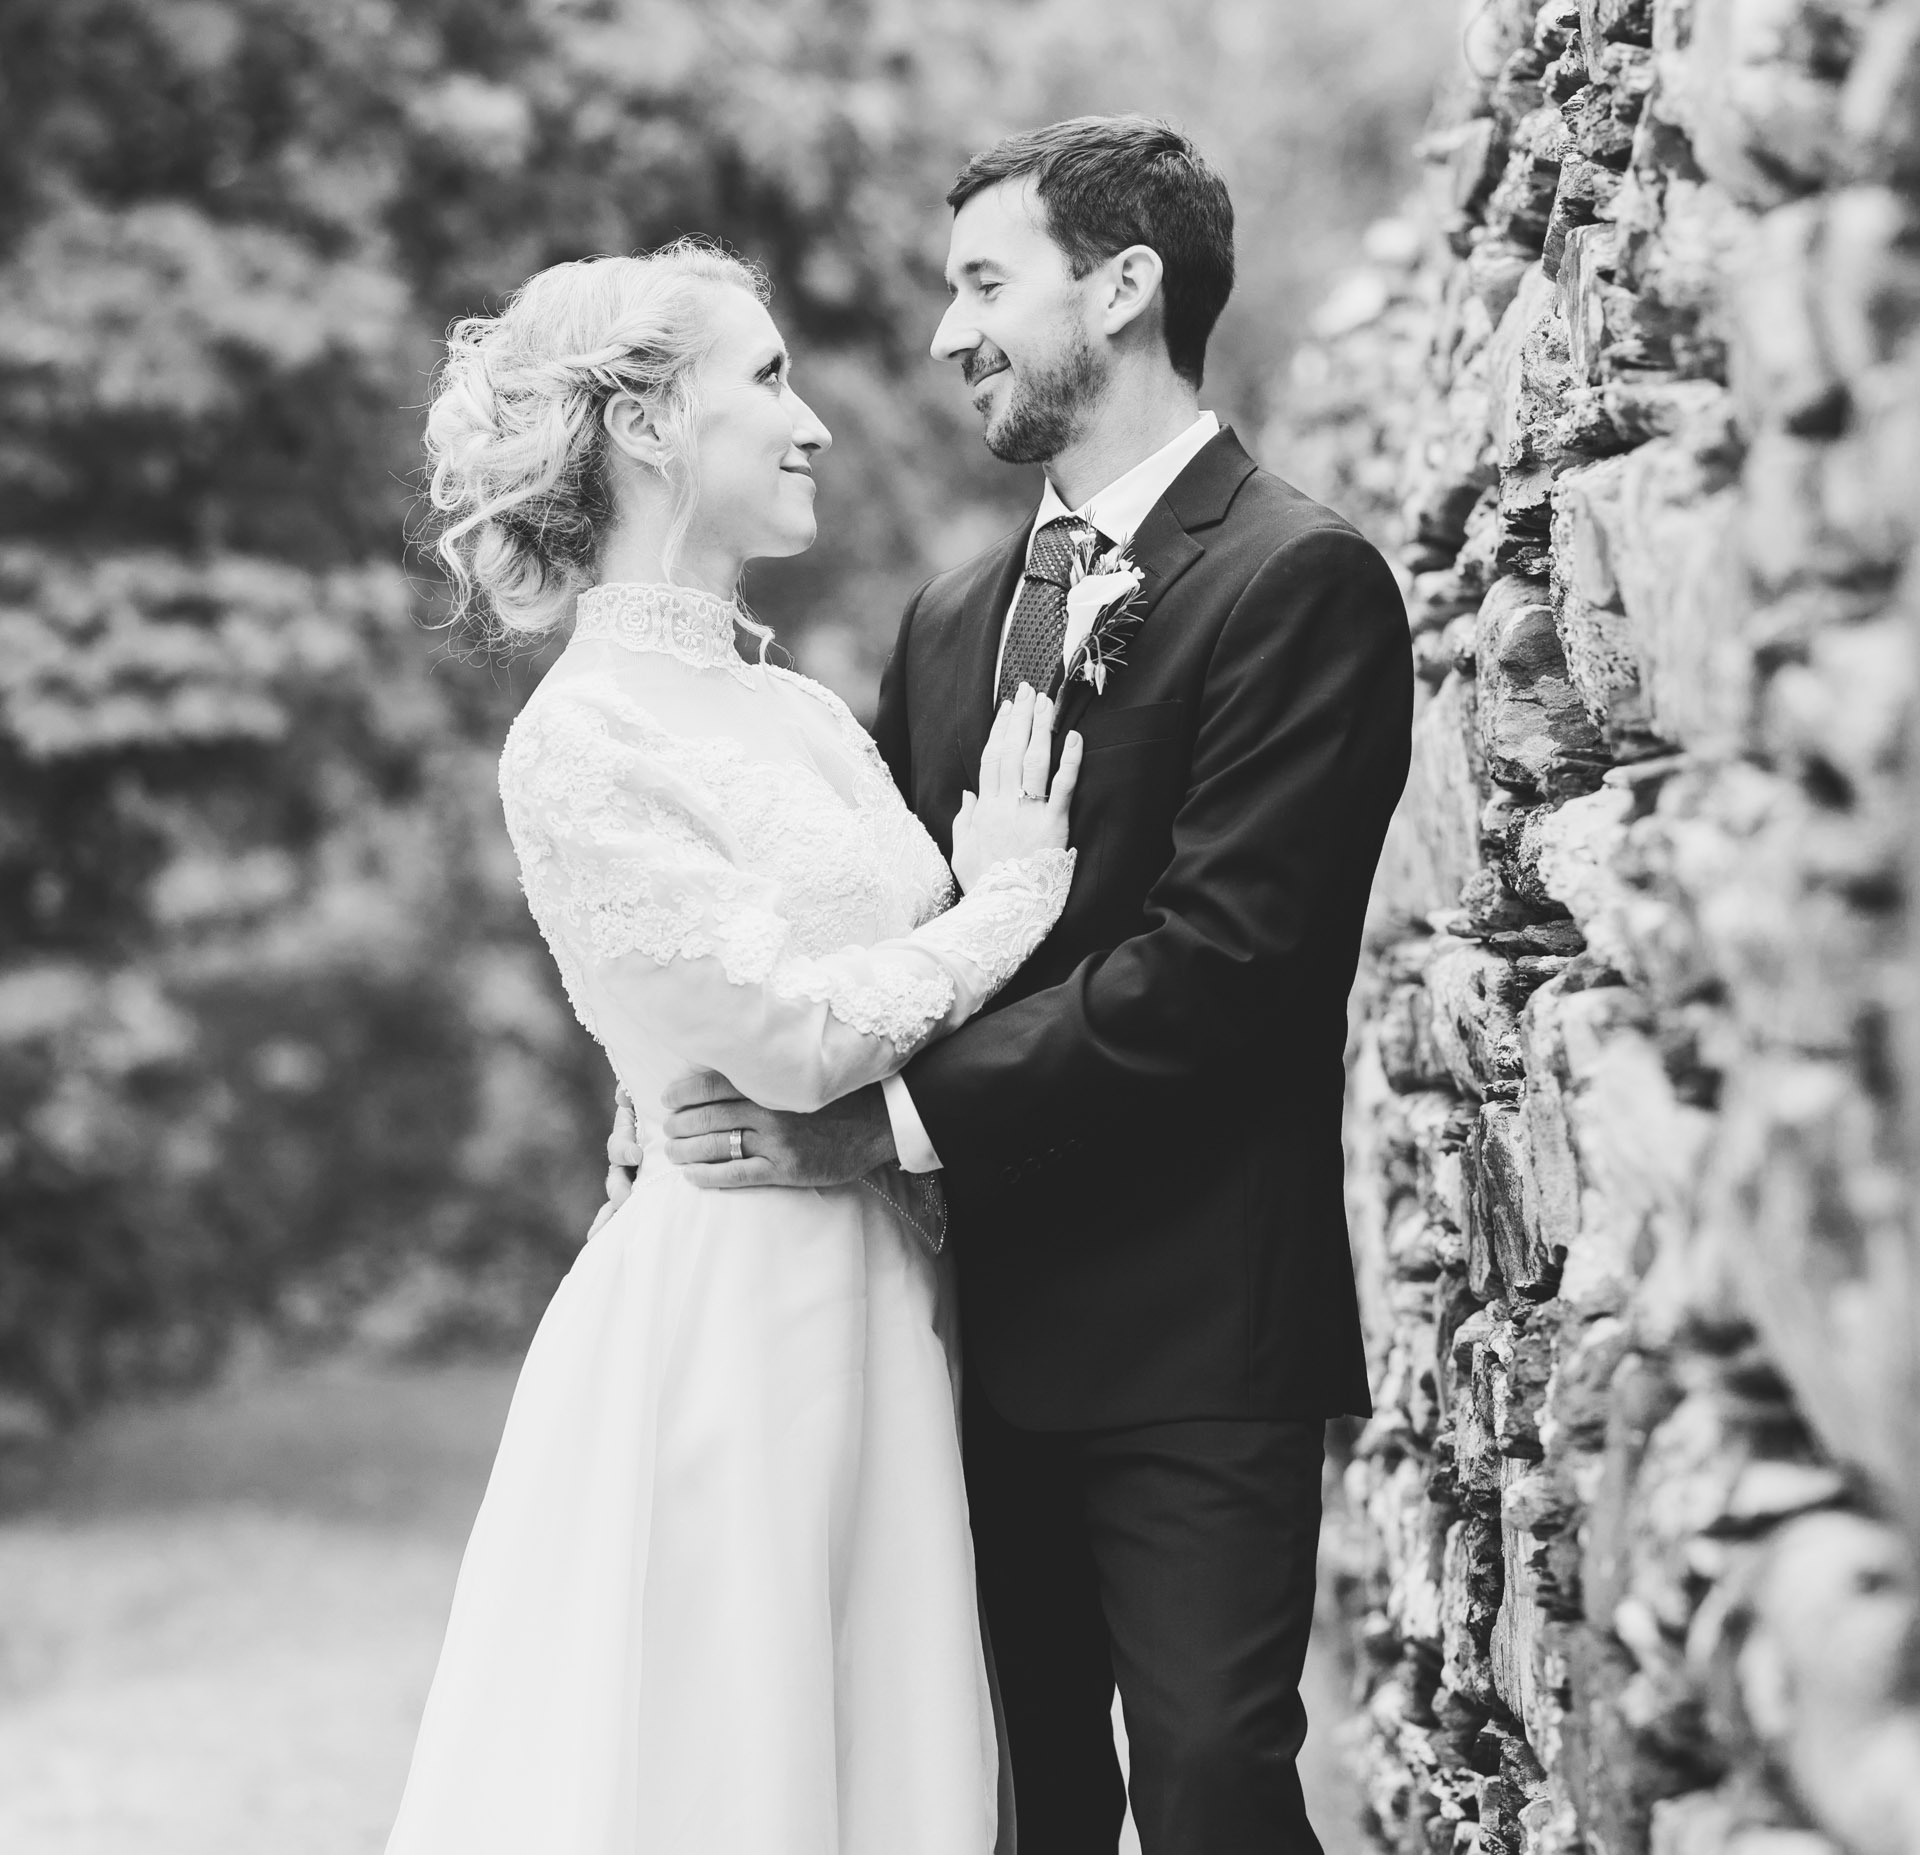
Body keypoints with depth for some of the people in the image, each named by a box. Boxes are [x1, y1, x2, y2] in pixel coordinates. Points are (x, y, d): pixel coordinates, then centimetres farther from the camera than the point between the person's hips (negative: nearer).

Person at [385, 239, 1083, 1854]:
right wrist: (1006, 904, -6)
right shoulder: (581, 742, -12)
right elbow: (791, 1035, -16)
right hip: (738, 1310, -7)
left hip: (894, 1300, 7)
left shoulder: (802, 712, 12)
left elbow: (908, 973, 13)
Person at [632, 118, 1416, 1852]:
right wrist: (721, 1083, -4)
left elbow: (1219, 953, -18)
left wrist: (901, 1116, -19)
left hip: (1191, 1333, -7)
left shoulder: (1301, 579, -9)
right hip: (989, 1319, 7)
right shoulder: (956, 608, 16)